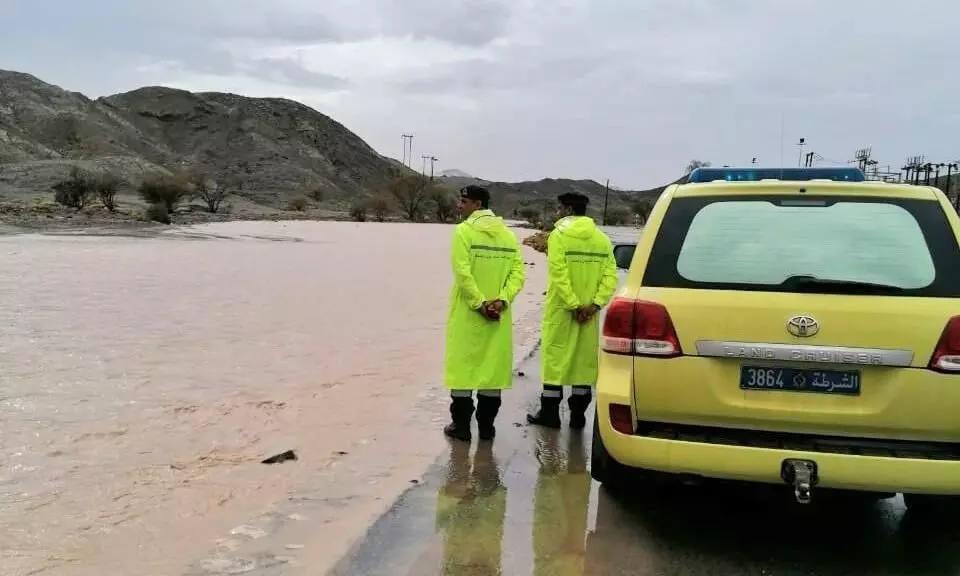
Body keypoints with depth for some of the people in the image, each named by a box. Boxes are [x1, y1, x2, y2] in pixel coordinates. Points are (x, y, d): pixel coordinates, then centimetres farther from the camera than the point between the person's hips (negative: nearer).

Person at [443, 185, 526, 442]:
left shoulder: (464, 231, -7)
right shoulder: (508, 234, 9)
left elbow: (463, 273, -17)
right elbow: (518, 272, 0)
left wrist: (479, 303, -14)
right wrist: (501, 300, -8)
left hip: (467, 313, -5)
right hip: (499, 316, 5)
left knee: (463, 365, 3)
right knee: (492, 366, 10)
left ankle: (461, 425, 7)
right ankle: (486, 425, 15)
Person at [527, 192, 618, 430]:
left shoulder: (559, 235, -7)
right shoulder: (601, 238, 8)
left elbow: (559, 274, -17)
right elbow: (610, 276, -2)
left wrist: (573, 305, -15)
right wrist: (595, 304, -7)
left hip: (561, 309, -5)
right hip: (588, 311, 5)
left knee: (555, 357, 4)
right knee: (584, 358, 11)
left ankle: (549, 413, 9)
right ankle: (578, 414, 16)